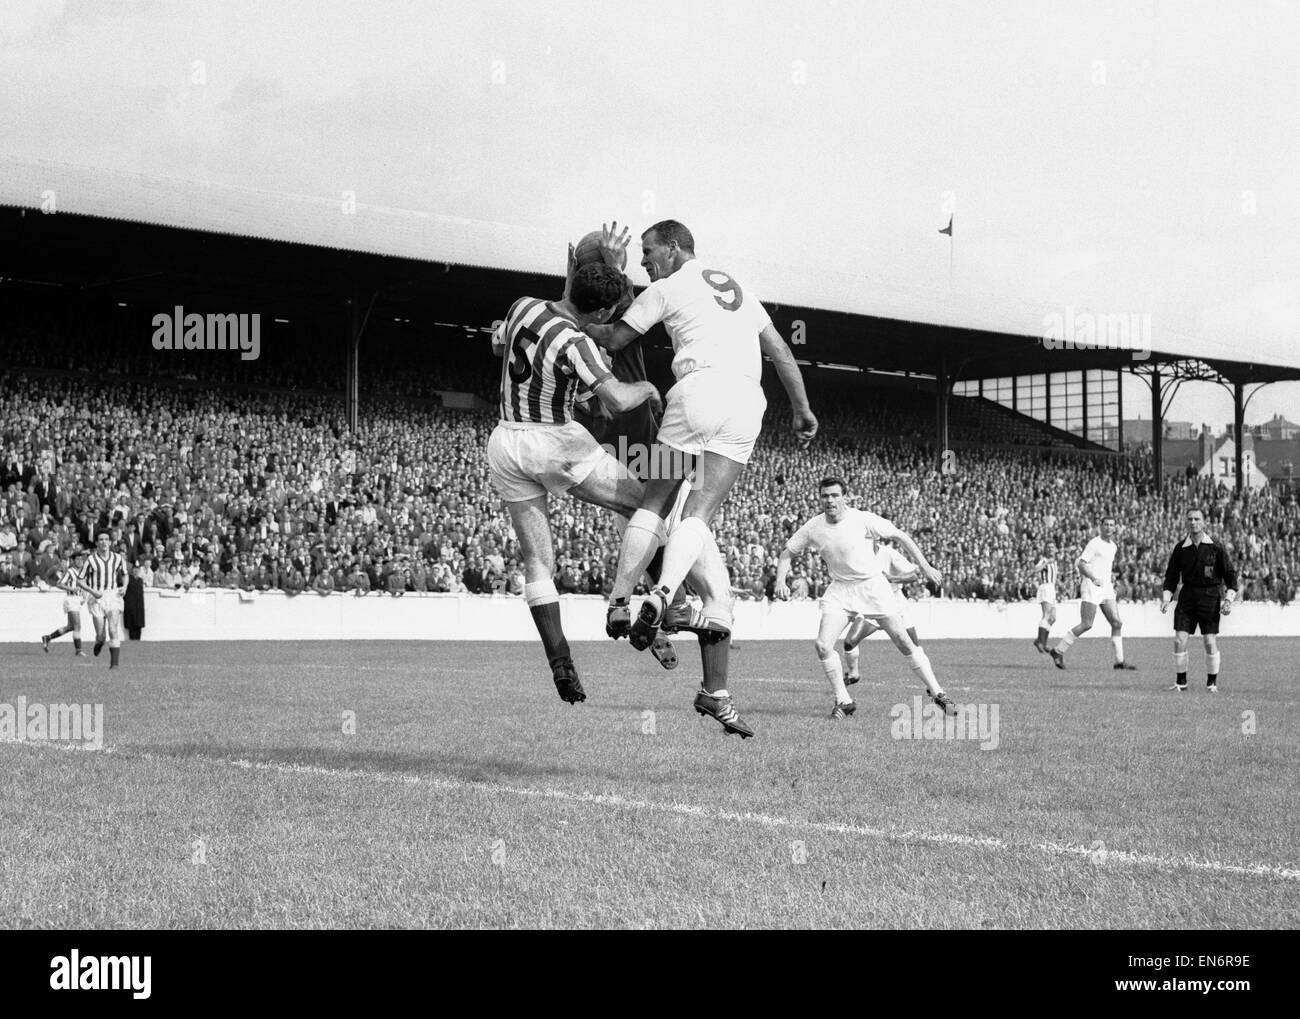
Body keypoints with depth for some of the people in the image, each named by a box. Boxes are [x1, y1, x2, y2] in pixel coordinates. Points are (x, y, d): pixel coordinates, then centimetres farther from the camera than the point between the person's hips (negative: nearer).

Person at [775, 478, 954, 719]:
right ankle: (843, 701, 0)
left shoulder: (862, 520, -15)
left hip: (872, 585, -2)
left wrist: (925, 567, -7)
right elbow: (787, 553, 8)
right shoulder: (812, 528, -6)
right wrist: (780, 581, -9)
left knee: (904, 642, -4)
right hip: (840, 589, 2)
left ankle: (937, 693, 10)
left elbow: (901, 536, -5)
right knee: (822, 645, -15)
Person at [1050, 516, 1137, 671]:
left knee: (1117, 623, -2)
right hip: (1091, 588, -8)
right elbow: (1081, 564, -14)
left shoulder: (1112, 546, 17)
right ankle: (1058, 651, 0)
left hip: (1106, 589, 8)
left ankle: (1119, 661, 0)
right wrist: (1094, 578, -26)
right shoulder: (1094, 544, -8)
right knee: (1086, 624, -12)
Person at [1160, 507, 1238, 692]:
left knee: (1210, 642, -5)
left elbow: (1230, 573, 1)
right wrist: (1165, 599, -2)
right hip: (1187, 597, 2)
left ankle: (1212, 683, 11)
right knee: (1179, 640, -6)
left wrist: (1229, 599, -9)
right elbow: (1171, 576, 10)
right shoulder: (1180, 548, 4)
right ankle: (1181, 682, 7)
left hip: (1210, 596, -2)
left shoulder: (1216, 547, -3)